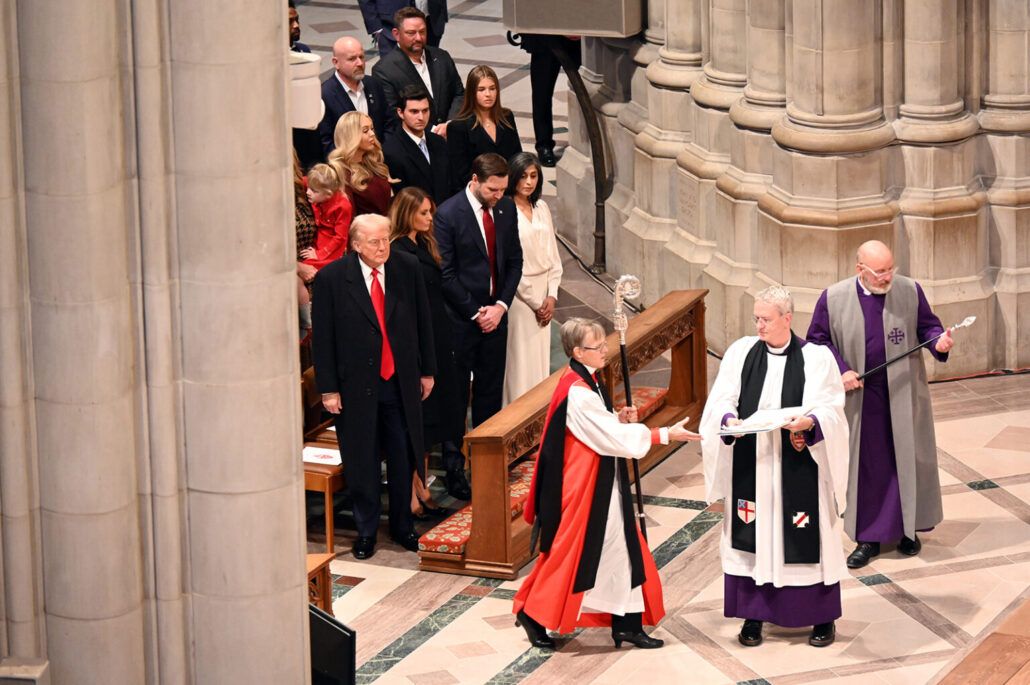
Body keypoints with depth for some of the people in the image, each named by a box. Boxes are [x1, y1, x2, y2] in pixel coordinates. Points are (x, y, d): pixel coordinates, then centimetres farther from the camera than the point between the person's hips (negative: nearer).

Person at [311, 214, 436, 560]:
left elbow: (423, 322, 7)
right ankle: (366, 531, 23)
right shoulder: (331, 278, -12)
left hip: (401, 382, 3)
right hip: (356, 385, -2)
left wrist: (427, 371, 9)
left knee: (403, 459, 11)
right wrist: (328, 388, -8)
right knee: (361, 462, 8)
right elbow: (322, 337, -7)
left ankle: (402, 526, 28)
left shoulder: (407, 268, -3)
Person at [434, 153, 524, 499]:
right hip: (461, 318, -5)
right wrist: (476, 313, -12)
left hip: (494, 315, 5)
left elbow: (514, 260, 9)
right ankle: (454, 470, 10)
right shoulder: (448, 214, -15)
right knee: (455, 396, 2)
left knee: (490, 393, 11)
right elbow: (446, 273, -13)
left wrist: (501, 305, -4)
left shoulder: (506, 209, 3)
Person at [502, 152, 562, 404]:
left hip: (543, 292, 6)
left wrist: (551, 296, 0)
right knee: (520, 360, -3)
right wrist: (534, 302, -8)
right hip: (519, 294, -6)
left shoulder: (541, 208, 8)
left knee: (541, 358, 10)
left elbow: (553, 254, 11)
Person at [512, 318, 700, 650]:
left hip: (603, 484, 10)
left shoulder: (589, 381, 8)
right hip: (581, 486, -10)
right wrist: (665, 435, -21)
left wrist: (620, 420, -3)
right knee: (571, 551, 1)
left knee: (620, 550, 9)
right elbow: (613, 437, -23)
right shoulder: (576, 392, -23)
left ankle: (627, 624, 14)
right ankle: (533, 614, 16)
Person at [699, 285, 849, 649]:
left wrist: (809, 422, -30)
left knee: (807, 537, 3)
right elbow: (720, 401, -1)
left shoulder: (816, 358, -3)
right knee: (752, 536, 5)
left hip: (799, 466, -2)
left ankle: (823, 617, 16)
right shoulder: (741, 352, 4)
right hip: (750, 465, 2)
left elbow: (831, 410, -9)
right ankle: (754, 615, 17)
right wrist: (729, 420, -22)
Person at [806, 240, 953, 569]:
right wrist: (840, 370, -11)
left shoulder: (910, 291, -7)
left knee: (907, 461, 9)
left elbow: (927, 325, 4)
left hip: (903, 396, 1)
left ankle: (908, 529, 25)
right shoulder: (833, 298, -8)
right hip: (860, 399, -1)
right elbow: (817, 340, 2)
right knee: (864, 466, 5)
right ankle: (868, 538, 15)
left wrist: (939, 341, -18)